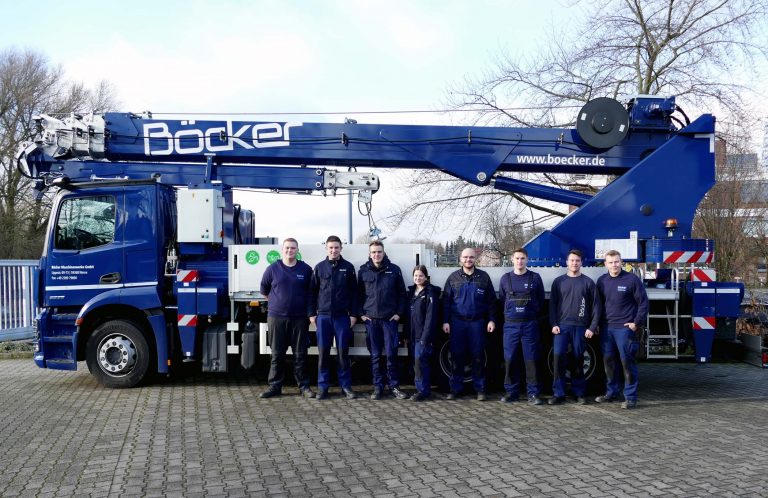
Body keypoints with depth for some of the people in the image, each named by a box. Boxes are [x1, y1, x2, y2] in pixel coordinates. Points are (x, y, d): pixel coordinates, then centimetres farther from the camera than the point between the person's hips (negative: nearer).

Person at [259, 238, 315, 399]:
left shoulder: (306, 270, 3)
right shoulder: (272, 269, 3)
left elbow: (310, 292, 11)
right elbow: (264, 289, 15)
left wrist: (310, 312, 8)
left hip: (299, 318, 0)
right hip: (276, 317, 0)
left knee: (300, 354, 4)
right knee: (277, 354, 6)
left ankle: (304, 386, 12)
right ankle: (275, 386, 14)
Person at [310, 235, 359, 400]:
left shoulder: (348, 267, 4)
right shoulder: (319, 267, 6)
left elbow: (354, 292, 4)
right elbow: (313, 292, 8)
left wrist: (353, 314, -1)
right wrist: (312, 314, 3)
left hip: (342, 316, -1)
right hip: (323, 316, 1)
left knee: (343, 352, 3)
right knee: (323, 352, 3)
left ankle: (346, 385, 12)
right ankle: (323, 386, 11)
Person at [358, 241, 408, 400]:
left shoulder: (394, 270, 3)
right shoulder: (363, 271, 5)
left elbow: (402, 293, 6)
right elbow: (359, 294, 10)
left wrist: (399, 313, 0)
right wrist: (361, 313, 2)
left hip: (390, 318, -1)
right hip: (371, 319, 1)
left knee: (391, 354, 0)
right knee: (375, 355, 6)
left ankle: (394, 386, 11)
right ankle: (378, 386, 15)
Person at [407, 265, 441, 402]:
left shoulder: (430, 293, -9)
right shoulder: (411, 291, 13)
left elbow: (430, 317, -15)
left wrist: (425, 337, -19)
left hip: (423, 335, -7)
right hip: (413, 334, 7)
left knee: (420, 361, -8)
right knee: (416, 362, 10)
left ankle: (423, 390, -1)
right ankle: (420, 387, 20)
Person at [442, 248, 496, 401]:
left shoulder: (483, 277, 4)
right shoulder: (453, 277, 6)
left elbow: (491, 300, 6)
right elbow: (446, 301, 6)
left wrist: (491, 320, -1)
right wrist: (445, 321, 0)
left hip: (477, 322, -1)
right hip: (457, 322, 1)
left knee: (477, 357, 2)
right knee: (457, 356, 3)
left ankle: (480, 389, 11)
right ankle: (456, 388, 11)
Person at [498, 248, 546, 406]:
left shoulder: (535, 278, 4)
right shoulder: (505, 279, 8)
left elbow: (541, 301, 9)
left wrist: (533, 315, 8)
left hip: (530, 324, -1)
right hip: (510, 325, 2)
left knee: (531, 359, -1)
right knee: (510, 359, 3)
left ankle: (533, 393, 5)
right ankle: (511, 391, 12)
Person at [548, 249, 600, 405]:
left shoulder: (588, 282, 5)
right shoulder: (559, 281, 9)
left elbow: (595, 306, 4)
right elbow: (552, 304, 6)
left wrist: (592, 327, -4)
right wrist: (554, 324, -5)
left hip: (581, 327, 0)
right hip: (561, 326, 1)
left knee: (577, 360, 4)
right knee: (558, 357, -9)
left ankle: (580, 394, 16)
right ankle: (558, 394, -2)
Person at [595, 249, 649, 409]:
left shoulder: (632, 279, -5)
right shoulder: (602, 281, 9)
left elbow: (643, 302, -3)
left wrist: (637, 323, -8)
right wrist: (598, 323, 10)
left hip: (625, 328, -5)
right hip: (606, 328, 5)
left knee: (627, 361, -3)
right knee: (608, 360, 11)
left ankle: (630, 397, 3)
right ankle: (611, 392, 25)